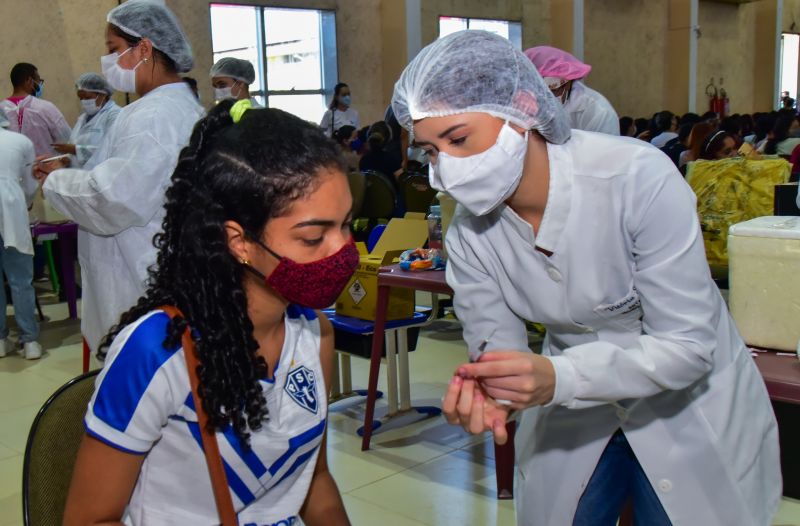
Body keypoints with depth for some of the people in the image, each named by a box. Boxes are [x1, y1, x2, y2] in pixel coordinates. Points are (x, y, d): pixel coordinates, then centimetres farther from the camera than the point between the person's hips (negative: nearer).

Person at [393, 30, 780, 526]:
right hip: (573, 414, 4)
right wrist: (486, 393, -36)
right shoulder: (469, 230, -16)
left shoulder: (637, 178, -30)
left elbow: (688, 346, -28)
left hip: (689, 407, -3)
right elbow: (495, 345, -12)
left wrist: (559, 377, -42)